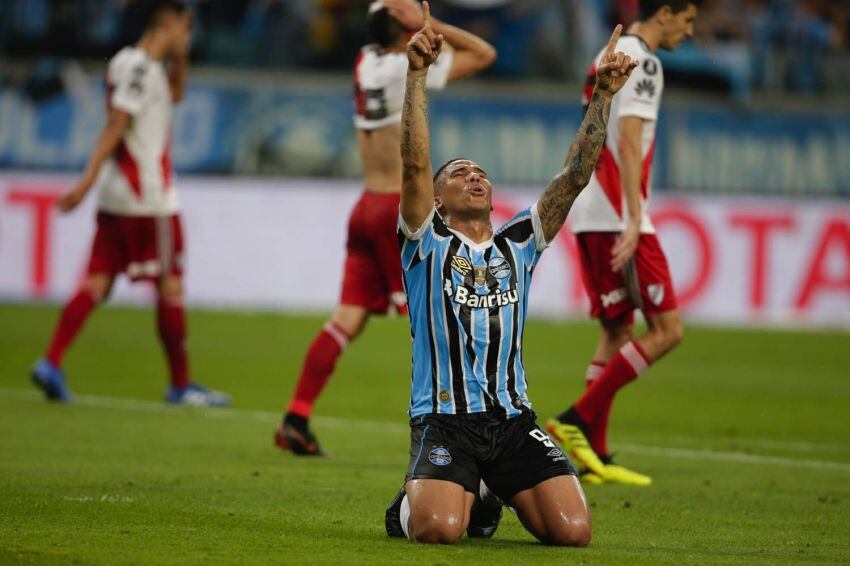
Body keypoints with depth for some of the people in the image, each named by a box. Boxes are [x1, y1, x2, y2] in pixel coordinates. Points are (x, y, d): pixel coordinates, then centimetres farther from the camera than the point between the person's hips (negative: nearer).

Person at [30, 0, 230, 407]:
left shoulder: (124, 62, 15)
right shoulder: (141, 67, -13)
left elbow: (173, 94, 32)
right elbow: (116, 125, -21)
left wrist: (179, 55, 19)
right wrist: (89, 180, -26)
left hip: (116, 199, 9)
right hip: (148, 199, -9)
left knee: (97, 283, 3)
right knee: (170, 287, 1)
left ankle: (51, 363, -10)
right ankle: (181, 385, 8)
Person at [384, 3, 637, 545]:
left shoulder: (518, 243, 16)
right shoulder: (428, 241, 6)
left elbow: (576, 175, 9)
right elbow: (415, 163, -9)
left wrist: (603, 95, 0)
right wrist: (417, 74, -17)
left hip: (514, 420, 4)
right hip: (444, 419, -4)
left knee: (573, 530, -13)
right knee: (439, 529, -30)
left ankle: (493, 493, 20)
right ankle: (414, 499, 11)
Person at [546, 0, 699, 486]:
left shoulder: (610, 56, 20)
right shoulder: (642, 61, -10)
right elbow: (629, 144, -19)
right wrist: (635, 221, -23)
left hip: (591, 216, 10)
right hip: (617, 216, -10)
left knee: (618, 332, 11)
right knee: (666, 331, -7)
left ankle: (596, 457, 8)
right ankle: (577, 419, -9)